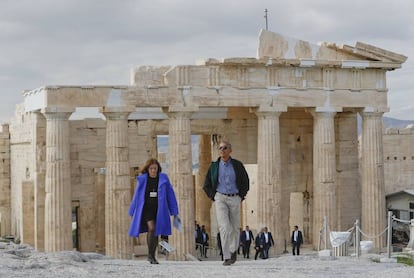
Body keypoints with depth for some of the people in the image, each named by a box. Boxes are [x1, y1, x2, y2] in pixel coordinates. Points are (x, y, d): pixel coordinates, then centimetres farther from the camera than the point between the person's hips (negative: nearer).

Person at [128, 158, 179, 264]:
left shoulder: (163, 179, 1)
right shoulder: (142, 180, 0)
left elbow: (170, 195, 4)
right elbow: (136, 196, 8)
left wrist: (174, 212, 1)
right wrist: (132, 213, 11)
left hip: (159, 210, 2)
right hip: (146, 209, -2)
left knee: (156, 233, 6)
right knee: (151, 228, -21)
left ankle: (152, 256, 21)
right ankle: (150, 254, -6)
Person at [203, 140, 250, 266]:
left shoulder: (237, 165, 3)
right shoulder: (214, 166, 4)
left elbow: (245, 182, 13)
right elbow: (206, 185, 13)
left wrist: (241, 196, 4)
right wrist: (213, 197, 2)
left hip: (234, 199, 1)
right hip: (220, 198, -1)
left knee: (235, 227, 9)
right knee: (224, 227, -14)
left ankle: (233, 250, 34)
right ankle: (227, 257, -15)